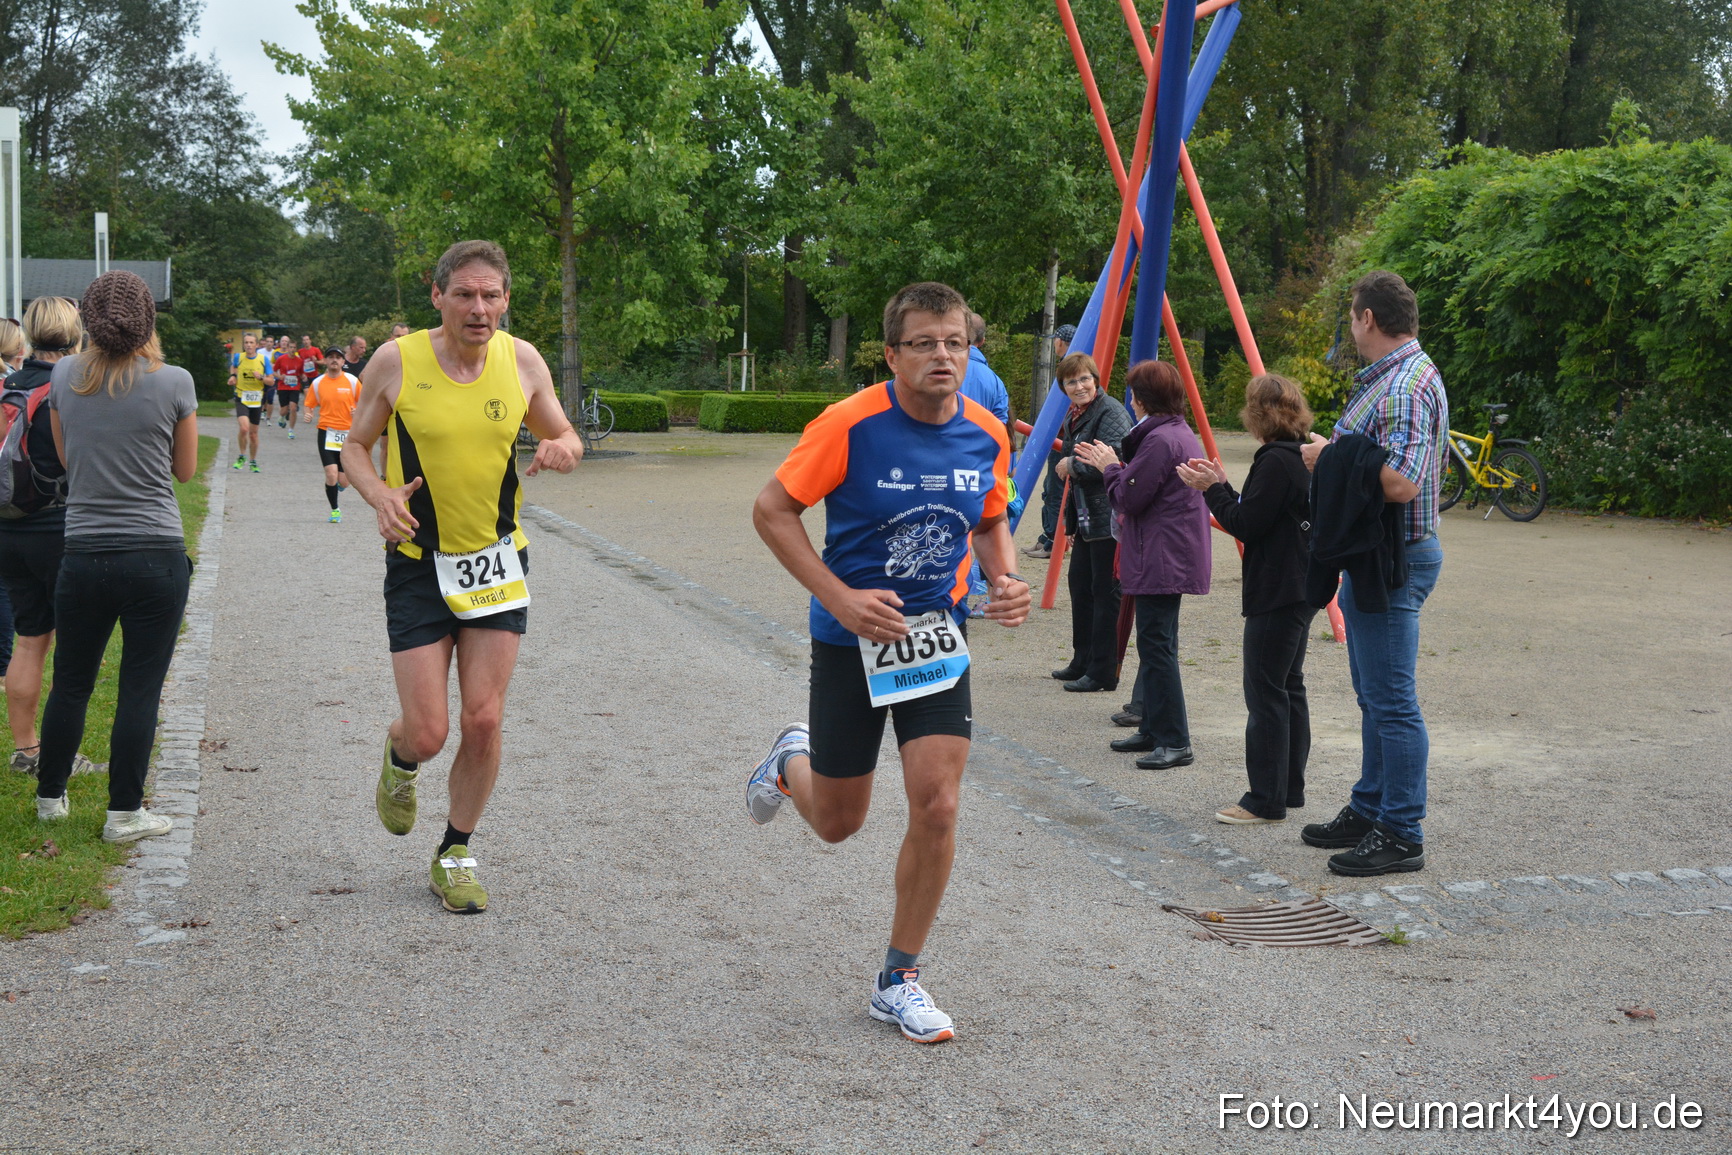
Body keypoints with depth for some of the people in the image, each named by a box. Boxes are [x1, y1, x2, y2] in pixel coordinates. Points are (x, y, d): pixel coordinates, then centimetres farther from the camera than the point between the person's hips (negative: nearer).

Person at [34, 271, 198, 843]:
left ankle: (50, 797, 31)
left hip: (84, 554, 3)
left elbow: (66, 457, 14)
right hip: (156, 556, -3)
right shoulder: (173, 383, -9)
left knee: (70, 683, 17)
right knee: (140, 689, 4)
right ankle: (124, 812, 9)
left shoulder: (65, 377, 0)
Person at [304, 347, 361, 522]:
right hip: (327, 432, 0)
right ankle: (335, 510, 6)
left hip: (348, 433, 0)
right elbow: (309, 406, 10)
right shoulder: (317, 383, 3)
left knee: (343, 482, 0)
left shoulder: (352, 381, 0)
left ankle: (339, 483, 40)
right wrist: (308, 414, -12)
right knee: (331, 474, -15)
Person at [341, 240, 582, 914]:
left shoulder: (522, 361, -3)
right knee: (428, 733, -5)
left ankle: (456, 854, 19)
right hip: (419, 564, -2)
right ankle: (400, 758, 35)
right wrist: (379, 494, -18)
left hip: (497, 561, 2)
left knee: (483, 721, -2)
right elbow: (354, 446, 3)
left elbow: (564, 436, 11)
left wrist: (564, 450, -14)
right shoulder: (396, 362, -9)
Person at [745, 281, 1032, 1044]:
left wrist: (1005, 580, -7)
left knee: (937, 807, -10)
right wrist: (841, 598, -20)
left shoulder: (986, 435, -4)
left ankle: (898, 981, 9)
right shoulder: (851, 425, -18)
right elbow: (772, 509, -12)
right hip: (850, 640, -3)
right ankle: (792, 760, 48)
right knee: (836, 823, 9)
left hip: (937, 638, 3)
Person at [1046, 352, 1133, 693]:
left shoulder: (1111, 413, -14)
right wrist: (1071, 519, 23)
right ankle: (1082, 663, 29)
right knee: (1080, 585, 17)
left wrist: (1071, 465, -14)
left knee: (1104, 593, -6)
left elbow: (1113, 462, -26)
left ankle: (1103, 673, -1)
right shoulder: (1073, 416, 16)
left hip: (1108, 518, -10)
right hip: (1086, 518, 10)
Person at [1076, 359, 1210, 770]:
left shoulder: (1160, 440, -18)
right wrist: (1112, 465, 16)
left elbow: (1129, 498, -17)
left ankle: (1174, 742, -8)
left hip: (1162, 561, -11)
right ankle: (1153, 730, 24)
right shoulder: (1182, 434, 16)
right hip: (1174, 558, 11)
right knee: (1155, 645, 16)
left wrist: (1110, 467, -1)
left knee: (1156, 645, -9)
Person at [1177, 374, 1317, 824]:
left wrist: (1213, 489, -8)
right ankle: (1290, 790, 21)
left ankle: (1266, 801, -3)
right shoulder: (1302, 458, 12)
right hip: (1300, 590, 10)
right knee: (1289, 688, 14)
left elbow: (1246, 525, -19)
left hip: (1275, 594, -10)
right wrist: (1221, 486, 12)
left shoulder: (1275, 462, -18)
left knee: (1265, 691, -6)